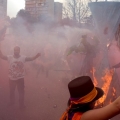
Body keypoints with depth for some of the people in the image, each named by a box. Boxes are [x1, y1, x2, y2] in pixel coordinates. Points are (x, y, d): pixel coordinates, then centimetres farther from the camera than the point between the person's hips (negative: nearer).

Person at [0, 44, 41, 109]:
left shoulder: (23, 57, -12)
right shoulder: (10, 57, -10)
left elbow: (31, 58, -19)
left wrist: (36, 56, -39)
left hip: (20, 78, -1)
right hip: (12, 78, 1)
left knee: (21, 91, 11)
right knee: (11, 91, 21)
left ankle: (21, 104, 27)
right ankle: (11, 102, 44)